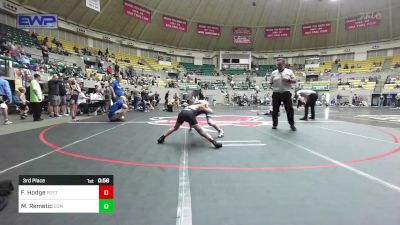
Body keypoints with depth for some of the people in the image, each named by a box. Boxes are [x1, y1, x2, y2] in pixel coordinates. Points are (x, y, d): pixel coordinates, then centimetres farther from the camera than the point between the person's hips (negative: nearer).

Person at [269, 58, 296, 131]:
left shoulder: (289, 71, 7)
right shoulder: (273, 73, 9)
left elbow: (294, 80, 4)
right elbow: (271, 83, 13)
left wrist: (289, 80, -13)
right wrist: (274, 87, -1)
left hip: (286, 93, -1)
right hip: (276, 94, 1)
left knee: (290, 109, -2)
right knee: (275, 110, 4)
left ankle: (292, 124, 11)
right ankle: (274, 124, 18)